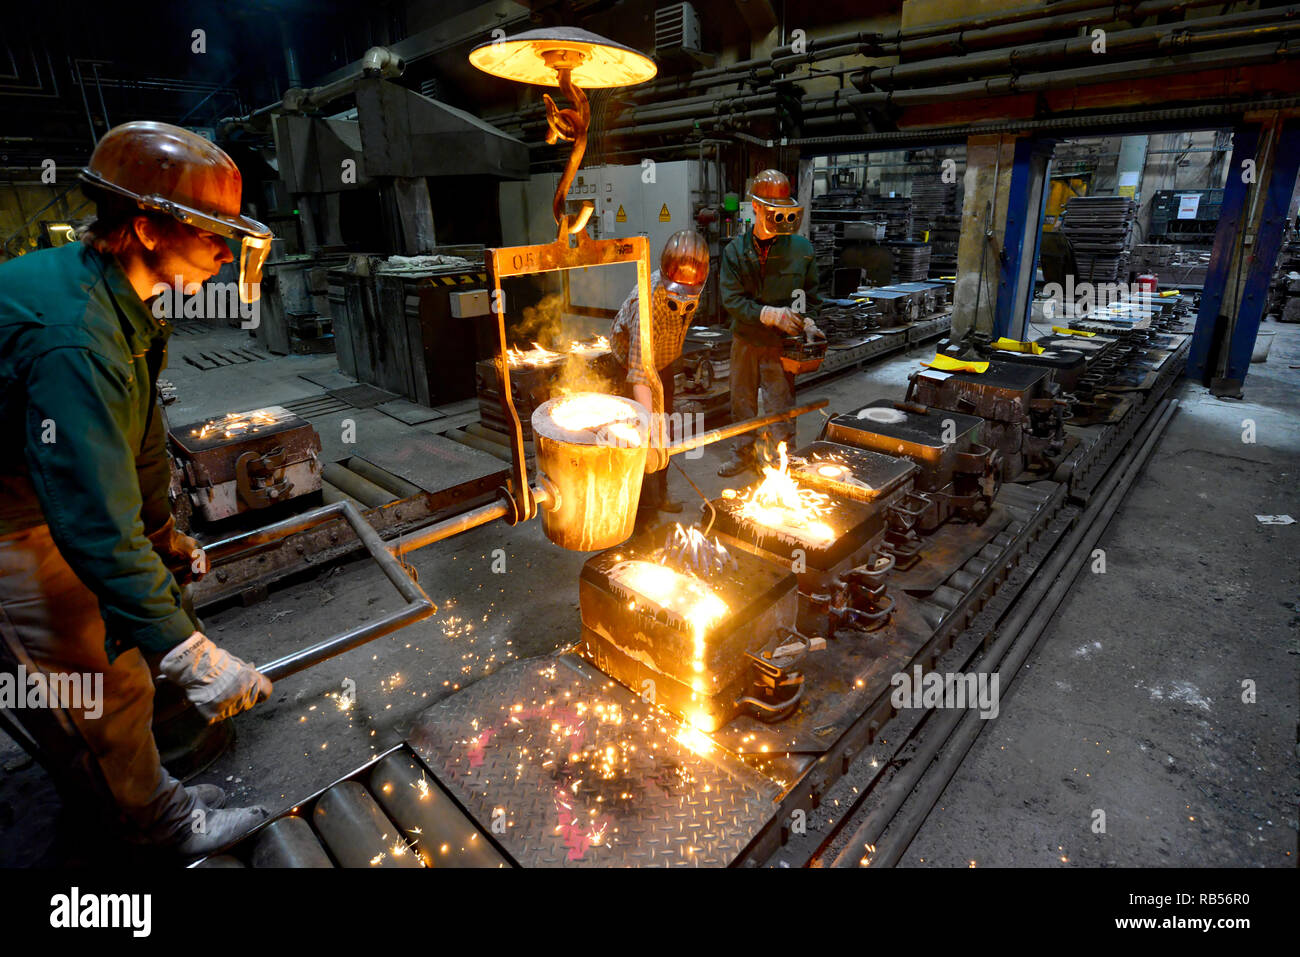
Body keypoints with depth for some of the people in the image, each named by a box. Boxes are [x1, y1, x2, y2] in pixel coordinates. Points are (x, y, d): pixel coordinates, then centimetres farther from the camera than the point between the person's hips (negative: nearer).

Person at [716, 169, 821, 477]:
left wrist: (807, 322, -9)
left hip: (780, 342, -2)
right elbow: (731, 299, -11)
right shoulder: (736, 251, -3)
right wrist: (770, 314, -21)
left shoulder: (801, 249, -2)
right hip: (745, 339, 2)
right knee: (742, 400, 16)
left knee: (781, 405, 0)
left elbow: (809, 294, 9)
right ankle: (744, 453, 35)